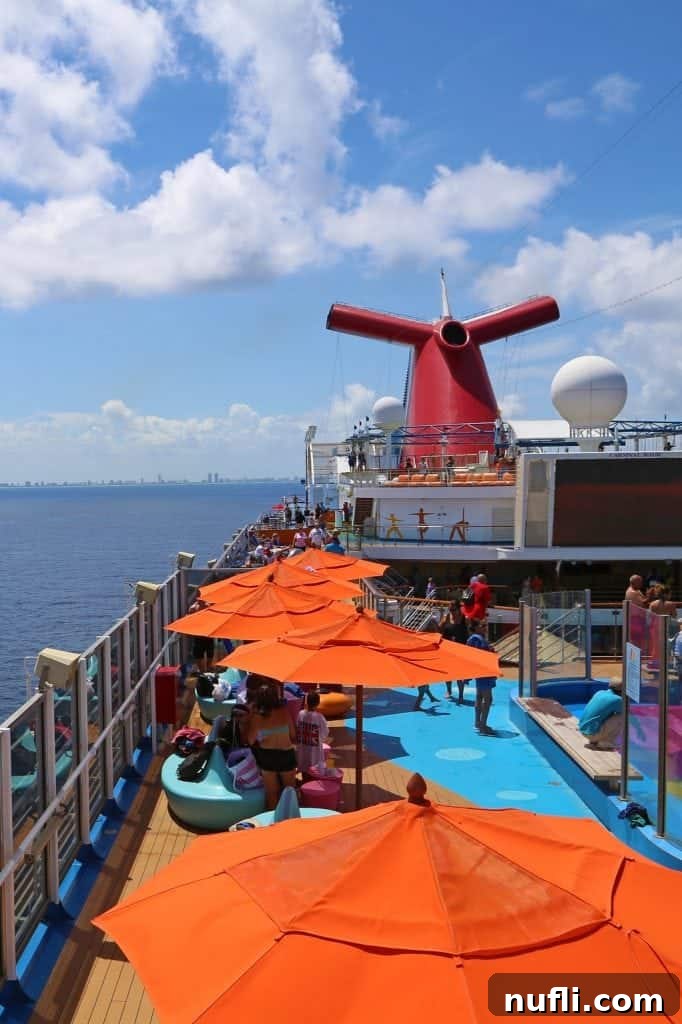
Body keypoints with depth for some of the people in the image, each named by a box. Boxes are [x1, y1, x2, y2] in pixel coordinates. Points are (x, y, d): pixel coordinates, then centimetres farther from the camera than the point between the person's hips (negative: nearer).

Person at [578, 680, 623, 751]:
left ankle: (594, 741, 15)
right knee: (622, 718, -3)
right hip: (593, 733, -7)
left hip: (582, 730, 7)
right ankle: (606, 743, 3)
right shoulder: (617, 700, -7)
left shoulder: (599, 693, 12)